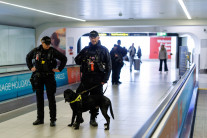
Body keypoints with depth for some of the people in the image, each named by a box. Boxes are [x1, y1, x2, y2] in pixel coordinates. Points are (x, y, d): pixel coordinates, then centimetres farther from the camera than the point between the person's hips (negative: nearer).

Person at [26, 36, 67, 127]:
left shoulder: (53, 51, -4)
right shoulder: (36, 51, 2)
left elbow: (64, 59, 5)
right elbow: (28, 57, 21)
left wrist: (59, 69, 1)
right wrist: (31, 67, 12)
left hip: (49, 77, -3)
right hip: (38, 77, 3)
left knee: (51, 98, -3)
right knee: (39, 98, 9)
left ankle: (53, 119, 3)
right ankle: (40, 119, 19)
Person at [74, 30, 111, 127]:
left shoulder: (103, 50, 2)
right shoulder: (85, 49, 10)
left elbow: (108, 65, 0)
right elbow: (77, 60, 21)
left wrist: (105, 79, -7)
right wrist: (84, 63, 3)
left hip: (97, 80, -2)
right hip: (85, 79, 2)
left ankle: (93, 119, 19)